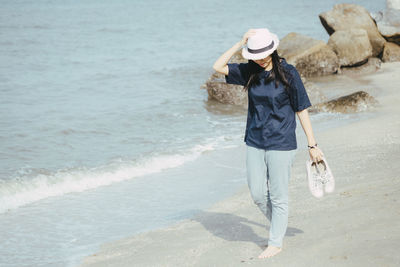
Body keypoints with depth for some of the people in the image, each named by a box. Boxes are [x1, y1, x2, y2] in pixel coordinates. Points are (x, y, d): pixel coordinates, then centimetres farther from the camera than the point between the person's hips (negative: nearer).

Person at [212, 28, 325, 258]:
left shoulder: (288, 73, -10)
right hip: (254, 143, 5)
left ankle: (276, 242, 18)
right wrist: (240, 44, -7)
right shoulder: (250, 71, 3)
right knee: (258, 194, 10)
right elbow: (218, 67, 0)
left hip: (281, 144, -5)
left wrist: (312, 144, -7)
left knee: (278, 196, 4)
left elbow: (302, 110, -7)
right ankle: (279, 224, 35)